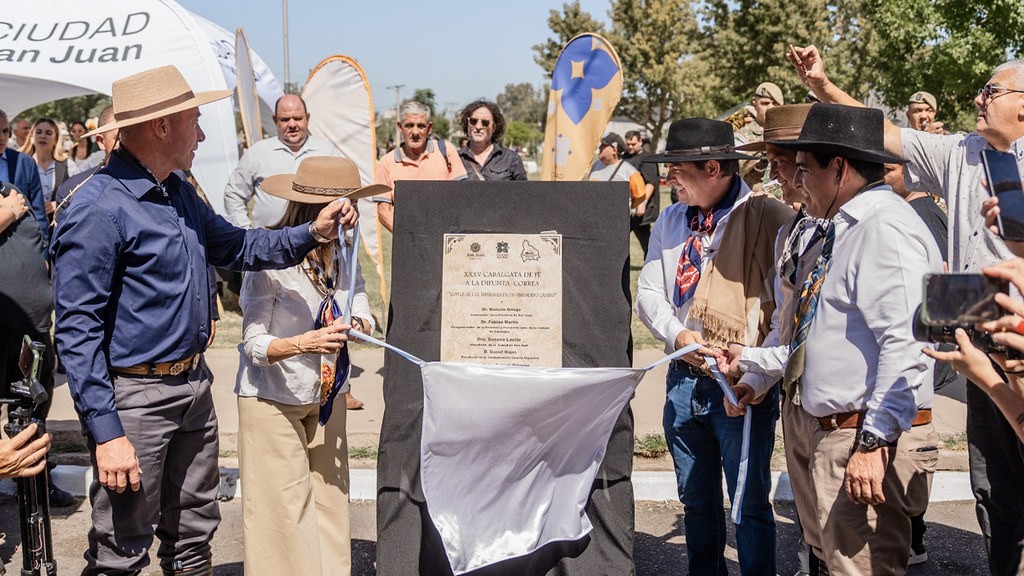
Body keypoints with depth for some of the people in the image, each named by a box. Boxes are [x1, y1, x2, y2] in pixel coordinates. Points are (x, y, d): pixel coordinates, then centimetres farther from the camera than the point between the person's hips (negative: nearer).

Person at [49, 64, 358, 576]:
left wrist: (312, 234, 8)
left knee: (194, 535, 19)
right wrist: (106, 433, -23)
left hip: (194, 386, 9)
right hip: (134, 396, -9)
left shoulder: (179, 192, 10)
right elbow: (77, 330, -19)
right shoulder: (98, 210, -18)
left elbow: (235, 246, 23)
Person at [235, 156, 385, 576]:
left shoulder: (343, 254, -2)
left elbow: (363, 313, 0)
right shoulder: (270, 259, -21)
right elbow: (253, 344, -19)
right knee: (285, 511, -1)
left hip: (325, 396, 6)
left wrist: (357, 324, -24)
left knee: (330, 501, 9)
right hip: (272, 399, -6)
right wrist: (301, 343, -36)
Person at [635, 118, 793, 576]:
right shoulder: (670, 221, 11)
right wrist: (676, 334, -9)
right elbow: (649, 292, 10)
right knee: (696, 500, 16)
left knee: (750, 502, 3)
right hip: (684, 378, 6)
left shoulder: (768, 216, -8)